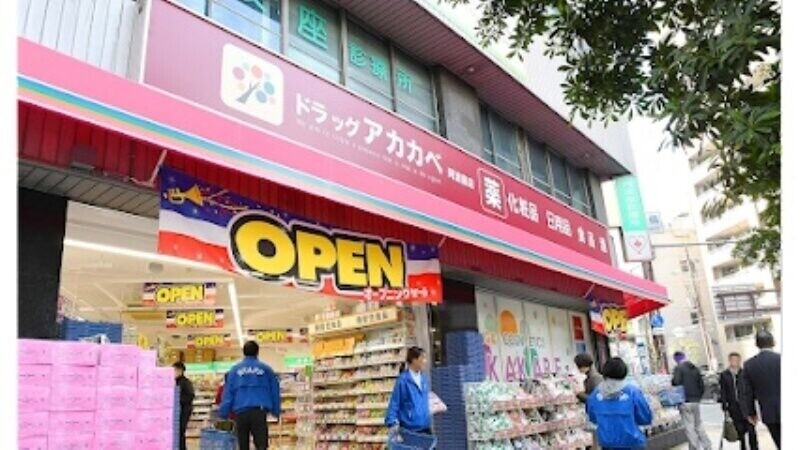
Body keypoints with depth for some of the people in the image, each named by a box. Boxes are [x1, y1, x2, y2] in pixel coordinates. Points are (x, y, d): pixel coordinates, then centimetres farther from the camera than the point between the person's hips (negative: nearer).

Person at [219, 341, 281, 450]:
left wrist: (223, 413, 6)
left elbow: (228, 393, 4)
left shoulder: (235, 369, 9)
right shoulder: (266, 369, 8)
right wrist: (276, 411, 18)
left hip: (241, 412, 2)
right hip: (259, 411, -1)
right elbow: (275, 391, 10)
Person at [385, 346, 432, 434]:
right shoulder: (403, 380, -14)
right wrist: (393, 423, -20)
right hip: (409, 428, -6)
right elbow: (394, 403, -12)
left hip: (425, 426, 6)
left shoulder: (424, 378, 6)